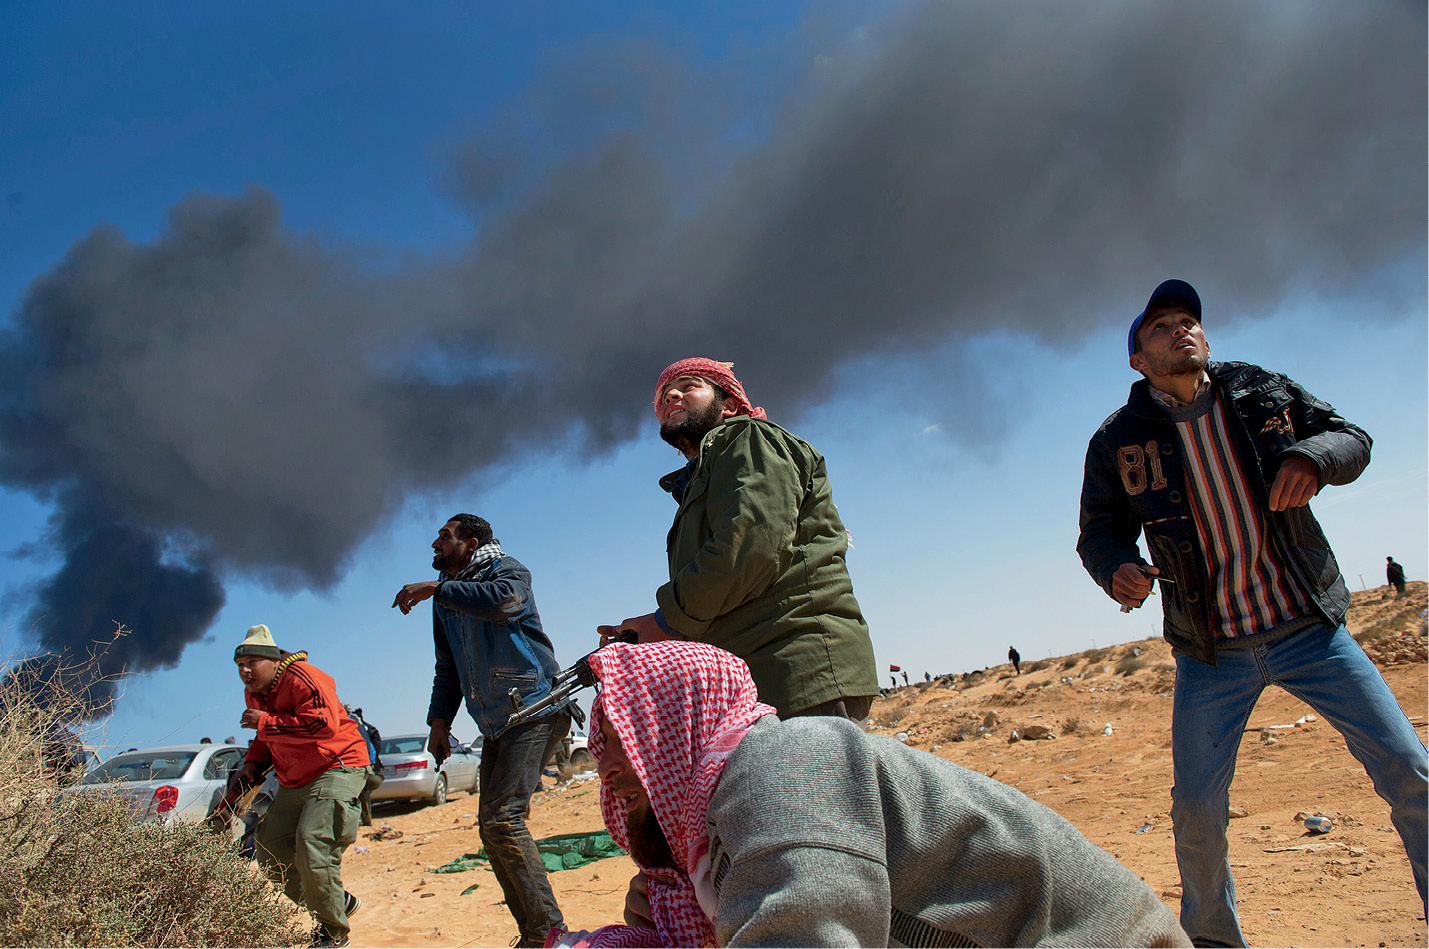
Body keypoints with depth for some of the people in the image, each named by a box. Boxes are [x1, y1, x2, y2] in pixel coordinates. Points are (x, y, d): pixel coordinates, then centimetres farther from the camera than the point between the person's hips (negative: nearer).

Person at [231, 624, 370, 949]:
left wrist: (266, 722, -26)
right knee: (271, 854, 7)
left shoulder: (302, 678, -19)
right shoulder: (253, 691, 11)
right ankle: (341, 901, 21)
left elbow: (324, 725, -33)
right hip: (294, 782, 10)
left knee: (312, 841, -22)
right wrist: (252, 763, 6)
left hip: (336, 769, -10)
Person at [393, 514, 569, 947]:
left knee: (503, 818, -19)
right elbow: (448, 668, 26)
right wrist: (439, 719, 14)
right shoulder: (445, 601, 21)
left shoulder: (506, 569, -1)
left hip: (533, 709, -8)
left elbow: (504, 600, -27)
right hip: (495, 725, 9)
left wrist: (436, 588, -19)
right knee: (491, 829, 3)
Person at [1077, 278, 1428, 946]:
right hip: (1210, 652, -1)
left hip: (1309, 629, 1)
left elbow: (1351, 437, 7)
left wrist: (1312, 456, -16)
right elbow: (1099, 532, 4)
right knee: (1196, 811, -1)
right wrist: (1119, 569, -20)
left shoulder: (1262, 391, 3)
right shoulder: (1119, 441, -1)